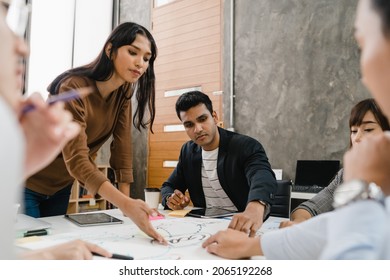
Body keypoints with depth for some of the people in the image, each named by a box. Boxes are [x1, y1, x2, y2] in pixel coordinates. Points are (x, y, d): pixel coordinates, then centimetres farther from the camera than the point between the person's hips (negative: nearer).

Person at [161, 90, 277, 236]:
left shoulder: (246, 146, -15)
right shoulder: (188, 151, 4)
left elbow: (263, 177, -35)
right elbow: (168, 186, 14)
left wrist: (255, 208, -58)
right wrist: (170, 198, -12)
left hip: (243, 227, -6)